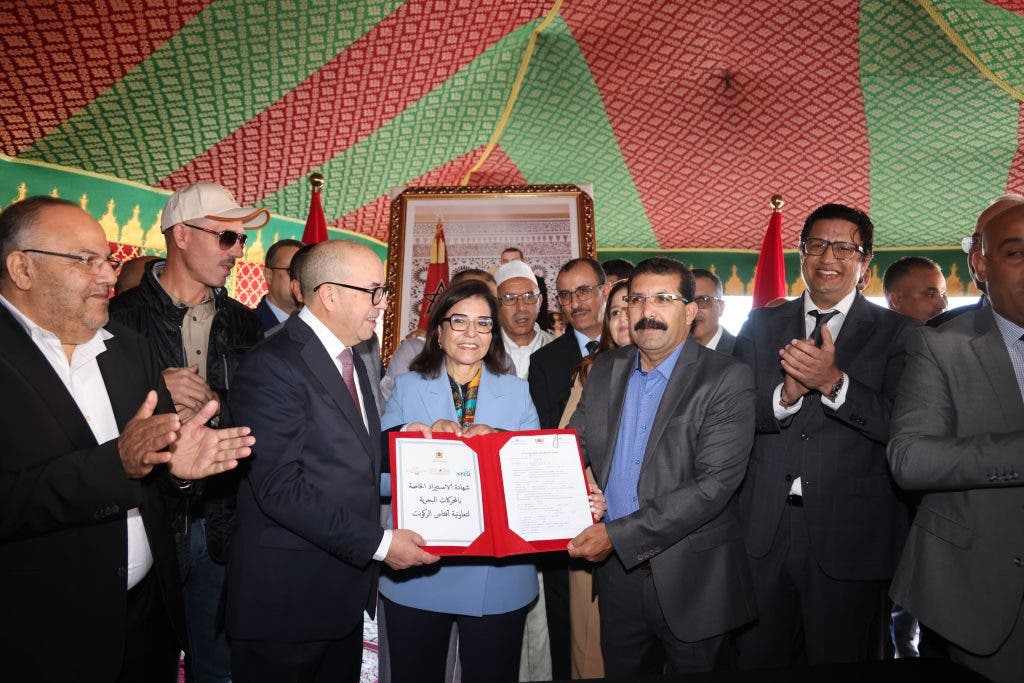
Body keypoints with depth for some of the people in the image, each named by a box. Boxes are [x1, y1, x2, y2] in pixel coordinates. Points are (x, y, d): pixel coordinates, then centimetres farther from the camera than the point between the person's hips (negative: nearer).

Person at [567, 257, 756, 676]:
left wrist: (618, 535, -22)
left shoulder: (726, 379, -13)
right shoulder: (605, 371, 6)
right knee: (622, 675, 20)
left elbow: (714, 485, -20)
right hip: (616, 572, 5)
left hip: (691, 579, -4)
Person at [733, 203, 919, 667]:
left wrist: (834, 382, -24)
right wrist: (787, 393, -19)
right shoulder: (760, 326, 7)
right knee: (757, 663, 16)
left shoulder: (897, 333, 0)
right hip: (763, 530, 2)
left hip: (850, 537, -2)